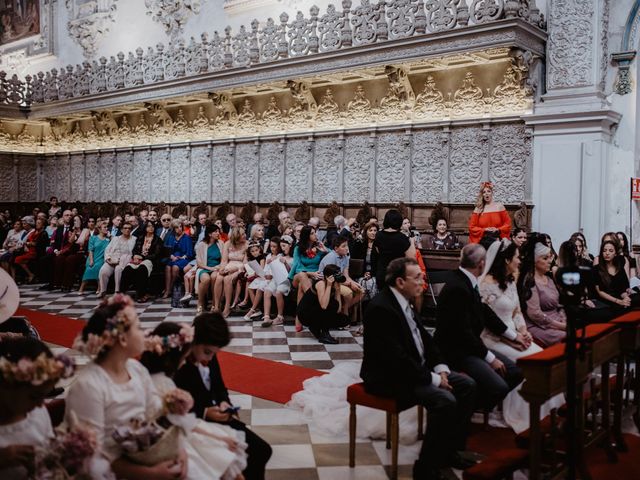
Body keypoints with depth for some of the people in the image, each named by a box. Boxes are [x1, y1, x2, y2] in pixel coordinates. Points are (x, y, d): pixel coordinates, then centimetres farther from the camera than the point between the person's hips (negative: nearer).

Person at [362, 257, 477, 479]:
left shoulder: (405, 301, 6)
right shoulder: (380, 308, -24)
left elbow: (425, 338, 14)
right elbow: (396, 358, -28)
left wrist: (441, 368, -1)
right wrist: (433, 378, -20)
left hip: (416, 369, 10)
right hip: (389, 377, -10)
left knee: (467, 385, 4)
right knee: (445, 400, -27)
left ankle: (449, 449, 14)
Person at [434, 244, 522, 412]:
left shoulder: (467, 281, 4)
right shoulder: (458, 288, -25)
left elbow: (484, 311, 15)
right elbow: (463, 332, -23)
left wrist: (513, 335, 18)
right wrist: (490, 358, -14)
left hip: (470, 345, 10)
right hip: (455, 352, -10)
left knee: (515, 373, 6)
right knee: (498, 387, -20)